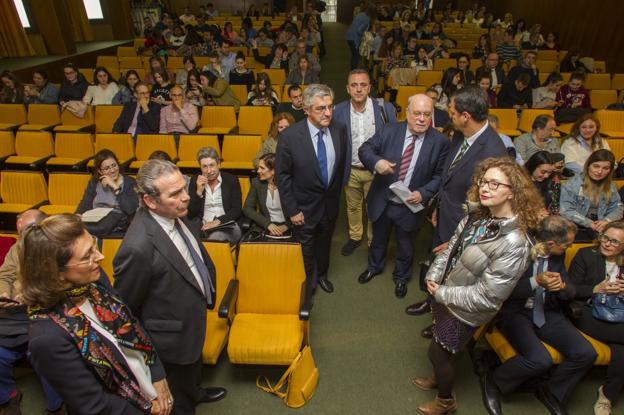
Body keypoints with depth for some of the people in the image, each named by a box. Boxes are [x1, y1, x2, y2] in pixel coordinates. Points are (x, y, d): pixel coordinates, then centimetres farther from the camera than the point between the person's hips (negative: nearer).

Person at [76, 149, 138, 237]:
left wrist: (115, 187, -14)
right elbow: (85, 205, 5)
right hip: (95, 221, 3)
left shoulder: (129, 182, 1)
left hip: (118, 226, -3)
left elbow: (131, 210, -14)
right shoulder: (94, 182, 14)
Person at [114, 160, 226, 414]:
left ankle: (194, 393, 66)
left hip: (193, 319, 8)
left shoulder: (173, 214, -14)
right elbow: (125, 307, -22)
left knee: (193, 368, 37)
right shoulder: (138, 247, -38)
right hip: (173, 336, -8)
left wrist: (207, 287, 7)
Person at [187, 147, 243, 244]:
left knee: (216, 237, -36)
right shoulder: (195, 180, 7)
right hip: (202, 226, 2)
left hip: (227, 226, -2)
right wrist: (199, 191, -12)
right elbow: (190, 213, 2)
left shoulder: (231, 179, 3)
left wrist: (218, 221, -16)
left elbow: (237, 210, -2)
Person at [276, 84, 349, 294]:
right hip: (305, 205, -3)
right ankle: (308, 283, 46)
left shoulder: (339, 129, -12)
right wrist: (292, 210, -14)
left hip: (330, 202, 4)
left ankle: (322, 274, 55)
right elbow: (283, 176, -15)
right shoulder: (289, 136, -23)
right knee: (306, 248, 18)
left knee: (325, 242, 27)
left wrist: (337, 190, 10)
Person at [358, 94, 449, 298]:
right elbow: (365, 149, -8)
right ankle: (374, 266, 55)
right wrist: (376, 162, -30)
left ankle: (401, 277, 49)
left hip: (410, 206, -1)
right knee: (378, 239, 25)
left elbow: (440, 175, -8)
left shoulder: (440, 142, -13)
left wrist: (423, 193, -23)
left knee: (406, 246, 20)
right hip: (382, 201, 2)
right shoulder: (388, 130, -10)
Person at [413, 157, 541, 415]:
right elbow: (451, 247, 3)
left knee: (437, 353, 13)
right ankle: (439, 378, 59)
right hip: (444, 296, 7)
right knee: (441, 349, 28)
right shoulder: (478, 215, -8)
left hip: (464, 312, -7)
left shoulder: (514, 244, -32)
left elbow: (487, 296, -28)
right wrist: (433, 278, -7)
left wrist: (442, 294, -19)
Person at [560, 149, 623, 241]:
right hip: (577, 228, -5)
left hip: (599, 228, 5)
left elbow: (618, 208, 9)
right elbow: (566, 211, -12)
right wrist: (589, 224, -18)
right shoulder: (572, 184, -6)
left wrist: (607, 220, -12)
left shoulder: (610, 186, 12)